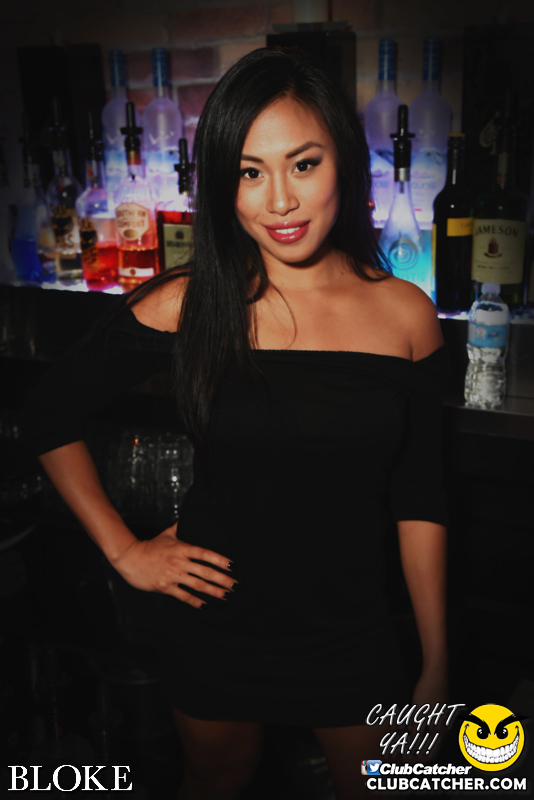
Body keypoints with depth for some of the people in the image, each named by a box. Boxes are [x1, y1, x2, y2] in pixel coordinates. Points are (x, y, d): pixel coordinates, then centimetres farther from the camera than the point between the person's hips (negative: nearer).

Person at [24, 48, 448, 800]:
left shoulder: (407, 316, -9)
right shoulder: (185, 307, -14)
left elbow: (418, 501, -2)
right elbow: (52, 412, -1)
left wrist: (436, 664, 2)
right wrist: (124, 551, -4)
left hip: (353, 636, 1)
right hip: (217, 631, 0)